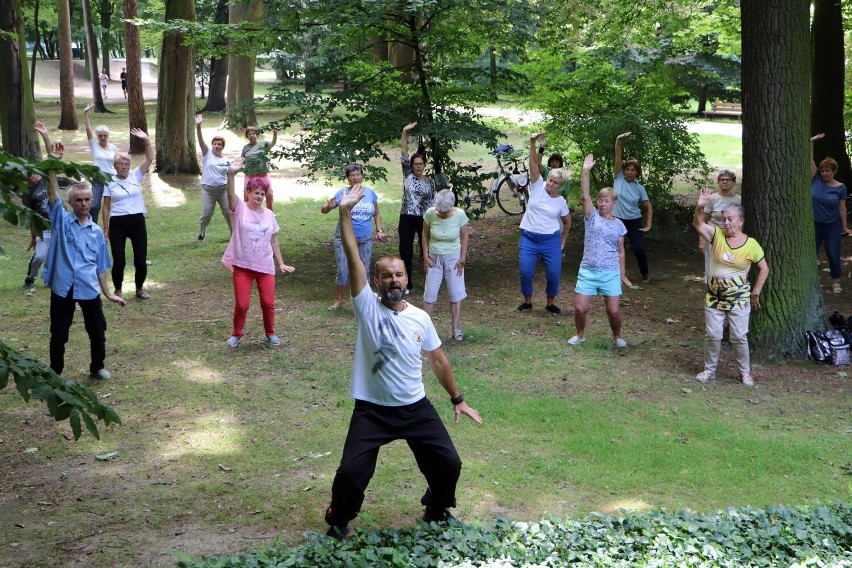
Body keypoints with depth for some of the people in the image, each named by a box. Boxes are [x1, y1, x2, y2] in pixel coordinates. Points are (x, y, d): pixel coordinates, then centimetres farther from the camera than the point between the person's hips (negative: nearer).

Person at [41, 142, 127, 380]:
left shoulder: (96, 232, 8)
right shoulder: (61, 221, 1)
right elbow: (52, 194, -13)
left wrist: (108, 293, 11)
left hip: (89, 288, 2)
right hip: (63, 287, -2)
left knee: (98, 331, 11)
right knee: (59, 334, 6)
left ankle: (97, 367, 32)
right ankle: (55, 373, 22)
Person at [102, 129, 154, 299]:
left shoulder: (136, 175, 4)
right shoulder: (109, 182, 1)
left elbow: (150, 158, -6)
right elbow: (106, 206, 4)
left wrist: (146, 140, -21)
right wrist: (105, 228, 3)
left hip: (137, 221, 1)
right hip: (117, 223, -1)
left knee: (141, 260, 3)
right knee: (119, 261, 0)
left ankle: (140, 288, 23)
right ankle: (117, 290, 20)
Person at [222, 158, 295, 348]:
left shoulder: (269, 215, 5)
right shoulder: (239, 209, -7)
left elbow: (274, 241, 12)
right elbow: (231, 194, -28)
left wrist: (281, 263, 9)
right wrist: (231, 174, -46)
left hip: (265, 267, 3)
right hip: (242, 266, -3)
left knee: (268, 303, 3)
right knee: (242, 304, -2)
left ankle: (270, 333, 27)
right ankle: (236, 335, 22)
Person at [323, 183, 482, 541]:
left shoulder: (420, 318, 0)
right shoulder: (367, 307, -9)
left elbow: (438, 360, 12)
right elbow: (352, 257, -17)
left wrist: (457, 399, 15)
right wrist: (345, 213, -24)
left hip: (416, 407, 3)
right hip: (372, 410, -3)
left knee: (449, 463, 4)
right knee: (351, 473, -11)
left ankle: (437, 511, 35)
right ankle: (338, 523, 20)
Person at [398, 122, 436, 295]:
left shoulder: (430, 181, 3)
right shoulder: (407, 176, 1)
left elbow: (432, 202, 7)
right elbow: (404, 154, -7)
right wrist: (404, 132, -14)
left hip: (424, 219, 0)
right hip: (407, 218, 0)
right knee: (405, 251, 1)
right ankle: (407, 284, 12)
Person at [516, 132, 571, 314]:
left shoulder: (561, 201, 3)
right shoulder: (538, 186, -1)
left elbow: (567, 222, 18)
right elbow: (533, 162, -13)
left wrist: (563, 241, 14)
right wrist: (533, 143, -24)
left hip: (551, 240, 1)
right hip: (529, 238, -1)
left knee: (554, 273, -2)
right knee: (525, 272, -5)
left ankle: (550, 303, 19)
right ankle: (527, 301, 18)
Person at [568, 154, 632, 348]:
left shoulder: (619, 225, 6)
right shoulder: (592, 216, 1)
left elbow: (620, 252, 12)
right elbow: (584, 196, -13)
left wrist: (622, 275, 10)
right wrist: (586, 172, -22)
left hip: (611, 274, 0)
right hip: (588, 271, 0)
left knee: (614, 310, -1)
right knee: (580, 308, -2)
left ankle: (617, 336, 25)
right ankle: (580, 334, 24)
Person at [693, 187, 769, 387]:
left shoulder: (751, 245, -9)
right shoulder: (717, 235, -6)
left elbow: (764, 269, 1)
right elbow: (698, 225, -21)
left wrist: (755, 293, -1)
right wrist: (700, 207, -38)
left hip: (739, 299, -2)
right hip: (714, 297, 2)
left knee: (739, 337, 5)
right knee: (713, 335, 7)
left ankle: (745, 372, 22)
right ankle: (709, 370, 24)